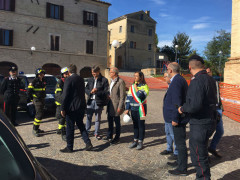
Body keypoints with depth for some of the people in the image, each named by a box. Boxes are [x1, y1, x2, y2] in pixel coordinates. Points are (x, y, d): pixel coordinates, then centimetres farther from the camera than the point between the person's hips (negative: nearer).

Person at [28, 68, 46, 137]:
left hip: (42, 99, 8)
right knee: (39, 114, -12)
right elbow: (29, 90, -11)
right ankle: (34, 130, -4)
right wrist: (31, 99, -8)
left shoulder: (43, 81, 10)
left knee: (38, 114, 14)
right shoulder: (34, 81, -12)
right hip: (37, 100, -8)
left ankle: (36, 128, 25)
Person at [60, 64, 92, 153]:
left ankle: (69, 147, 16)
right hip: (81, 107, 7)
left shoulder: (68, 80, -13)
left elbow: (65, 95, -14)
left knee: (70, 128, 5)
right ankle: (88, 143, 13)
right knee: (81, 125, 18)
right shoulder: (81, 79, 8)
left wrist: (62, 109, -10)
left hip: (72, 107, -7)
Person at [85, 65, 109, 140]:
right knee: (88, 117, 10)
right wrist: (90, 92, -13)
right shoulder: (90, 79, 9)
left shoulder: (104, 80, -6)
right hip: (90, 101, 4)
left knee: (97, 118, 9)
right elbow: (86, 89, 9)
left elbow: (106, 92, -9)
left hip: (99, 102, -3)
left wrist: (97, 91, -23)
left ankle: (97, 133, 22)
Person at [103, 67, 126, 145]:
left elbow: (122, 96, -17)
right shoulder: (112, 81, 12)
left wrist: (120, 107, -18)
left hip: (116, 105, -8)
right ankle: (109, 136, 33)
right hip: (110, 104, 9)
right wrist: (109, 95, 5)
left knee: (117, 122, 4)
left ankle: (117, 138, 18)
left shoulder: (120, 82, -15)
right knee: (110, 121, 18)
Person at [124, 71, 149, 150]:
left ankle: (140, 142, 12)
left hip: (140, 109, -5)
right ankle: (135, 140, 24)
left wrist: (136, 88, -12)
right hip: (133, 109, 5)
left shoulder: (144, 86, -6)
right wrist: (127, 109, 4)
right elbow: (128, 97, 9)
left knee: (141, 125, 2)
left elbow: (140, 96, -22)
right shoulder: (132, 86, 10)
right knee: (135, 125, 13)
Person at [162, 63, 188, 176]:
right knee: (179, 142, 21)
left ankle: (182, 169, 12)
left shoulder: (176, 81, -19)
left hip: (177, 119, -11)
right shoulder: (180, 80, 14)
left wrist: (175, 119, -22)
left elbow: (177, 102, -24)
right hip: (176, 118, 11)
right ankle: (179, 162, 35)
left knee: (180, 143, 0)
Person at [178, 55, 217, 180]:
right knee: (201, 153, 25)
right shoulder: (210, 79, 9)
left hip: (200, 124, -10)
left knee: (198, 157, 3)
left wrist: (183, 109, -12)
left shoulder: (197, 81, -21)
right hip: (209, 121, 10)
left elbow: (195, 105, -30)